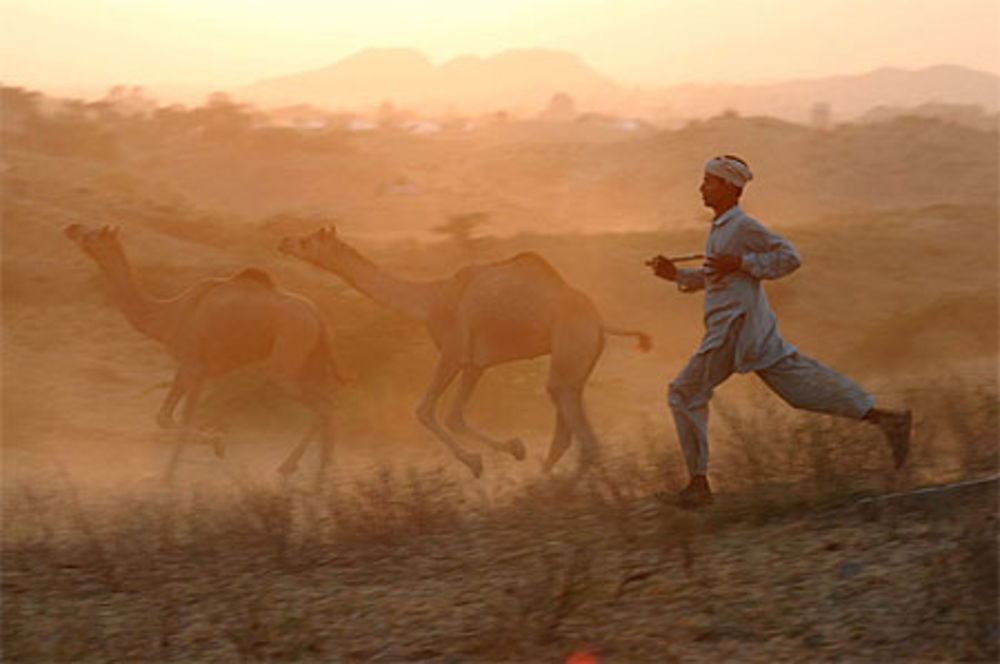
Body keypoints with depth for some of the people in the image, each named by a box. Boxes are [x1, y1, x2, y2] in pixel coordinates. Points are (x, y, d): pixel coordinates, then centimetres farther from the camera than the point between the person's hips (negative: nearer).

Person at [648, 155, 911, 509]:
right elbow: (712, 277, 29)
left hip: (736, 330, -9)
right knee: (804, 384, 7)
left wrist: (740, 263, -19)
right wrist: (676, 274, 15)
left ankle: (699, 482, 2)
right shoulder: (720, 228, 18)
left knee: (685, 394, -2)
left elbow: (788, 257, -15)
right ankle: (888, 420, 4)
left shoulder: (742, 226, -11)